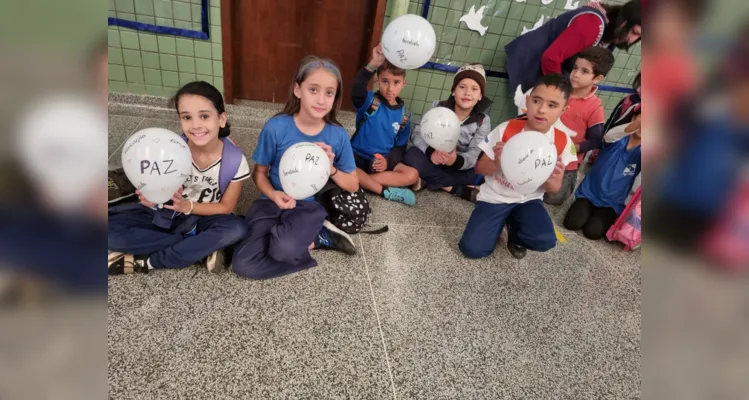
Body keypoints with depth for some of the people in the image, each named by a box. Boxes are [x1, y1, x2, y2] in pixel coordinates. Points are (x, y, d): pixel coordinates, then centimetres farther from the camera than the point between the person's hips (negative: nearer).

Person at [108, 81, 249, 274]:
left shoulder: (234, 160, -19)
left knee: (236, 228, -32)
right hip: (166, 215, 1)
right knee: (112, 228, -21)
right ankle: (203, 249, -20)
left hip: (204, 219, -1)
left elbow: (226, 207, -11)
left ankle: (145, 262, -19)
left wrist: (188, 206, -27)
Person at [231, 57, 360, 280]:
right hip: (273, 201, 2)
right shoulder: (276, 127, -12)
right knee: (243, 264, -19)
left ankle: (316, 235, 0)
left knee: (284, 248, -35)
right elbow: (259, 172, 2)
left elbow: (353, 186, 3)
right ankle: (319, 239, -4)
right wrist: (273, 194, -19)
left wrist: (331, 168, -17)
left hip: (310, 205, -2)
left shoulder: (338, 135, -8)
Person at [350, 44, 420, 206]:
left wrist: (388, 161, -15)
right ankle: (387, 192, -22)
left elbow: (401, 146, 6)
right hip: (358, 156, -3)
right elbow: (356, 91, -31)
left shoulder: (404, 114, 3)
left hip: (384, 160, 3)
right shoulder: (370, 101, -7)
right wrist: (372, 65, -46)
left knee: (412, 175, -20)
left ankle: (361, 180, -21)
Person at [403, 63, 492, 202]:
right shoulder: (437, 107, -9)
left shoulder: (483, 121, -9)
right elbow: (417, 134, -15)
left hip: (460, 166, 0)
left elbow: (475, 155, -19)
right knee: (412, 156, -30)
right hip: (434, 161, 0)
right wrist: (430, 151, -37)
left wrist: (457, 161, -43)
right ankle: (458, 189, -24)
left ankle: (428, 180, -22)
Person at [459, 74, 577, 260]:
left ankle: (515, 231, 9)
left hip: (528, 200, 2)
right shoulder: (506, 129, -14)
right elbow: (480, 168, -5)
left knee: (545, 240, -27)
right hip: (495, 197, -1)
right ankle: (502, 221, 15)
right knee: (472, 249, -17)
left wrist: (550, 179, -24)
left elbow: (555, 188, 0)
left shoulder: (562, 142, -9)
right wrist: (496, 163, -29)